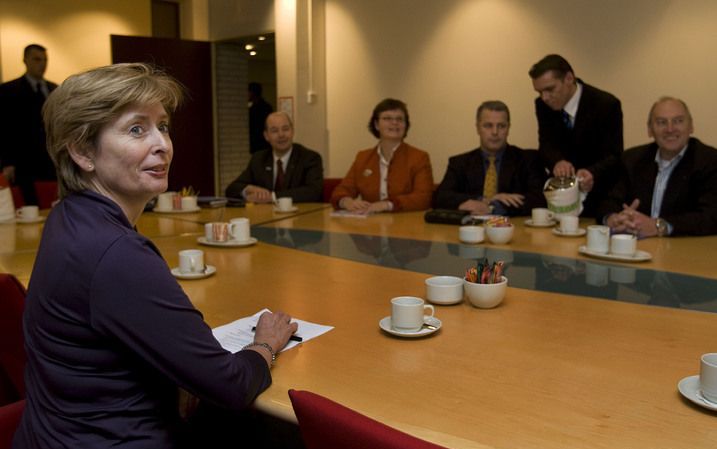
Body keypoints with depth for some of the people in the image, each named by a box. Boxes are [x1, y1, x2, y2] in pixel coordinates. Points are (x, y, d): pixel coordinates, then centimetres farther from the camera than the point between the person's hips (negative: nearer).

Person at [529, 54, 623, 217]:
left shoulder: (606, 104, -13)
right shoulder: (543, 105, -1)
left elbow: (613, 156, -17)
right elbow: (546, 145, -7)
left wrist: (593, 174, -39)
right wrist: (557, 162, -31)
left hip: (597, 193, -3)